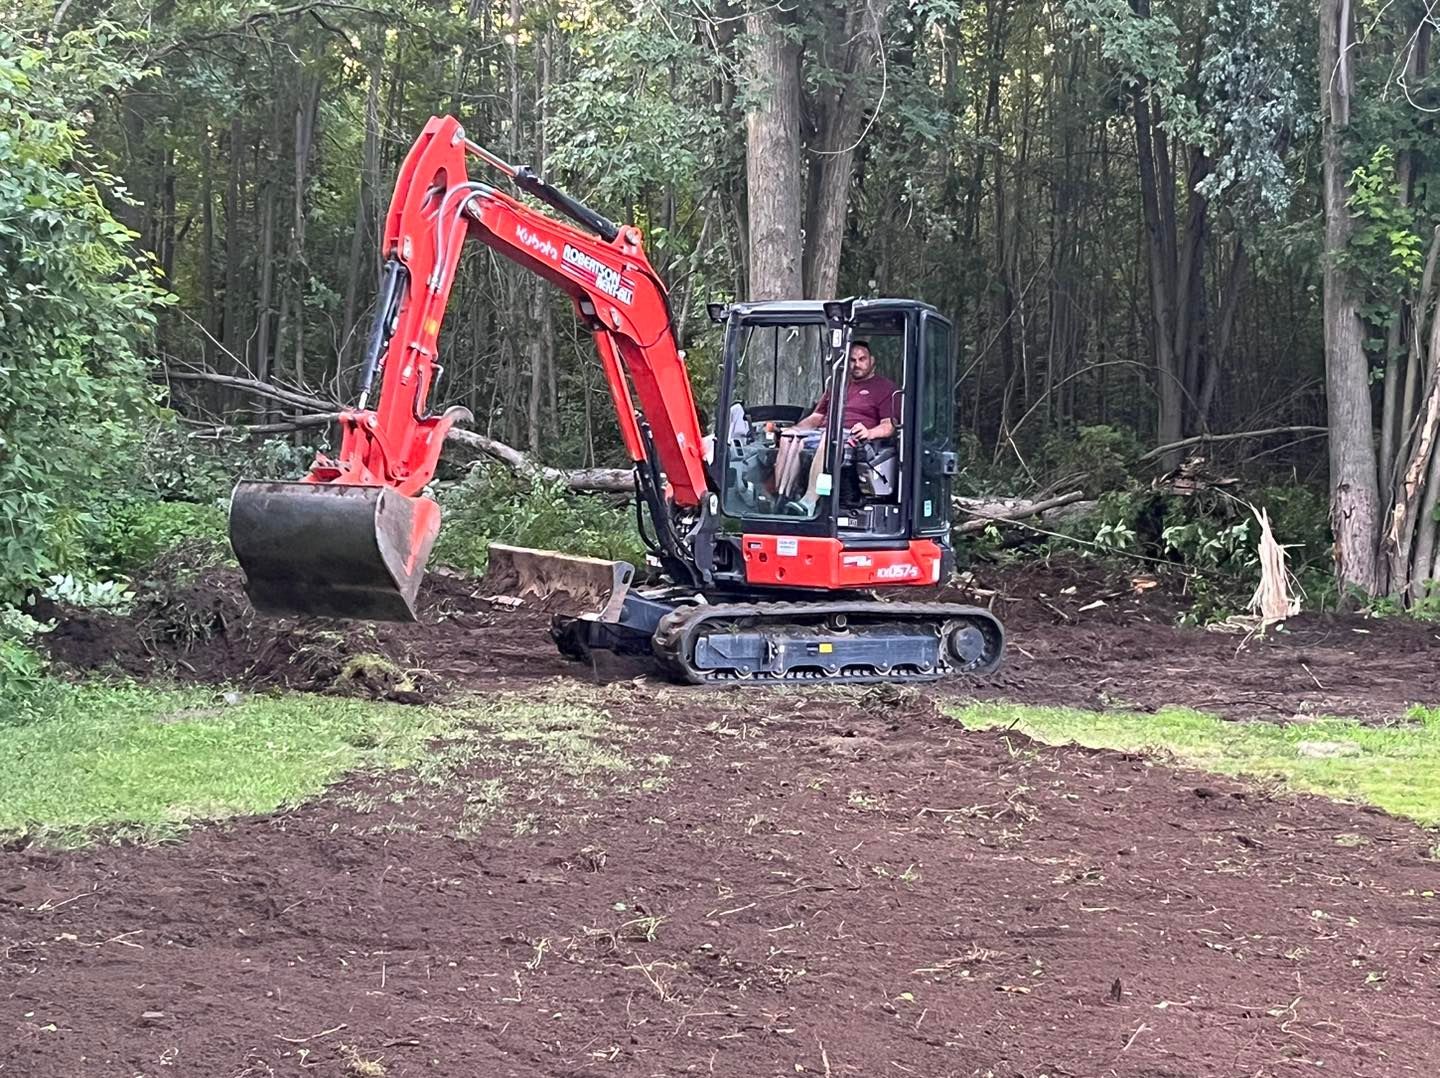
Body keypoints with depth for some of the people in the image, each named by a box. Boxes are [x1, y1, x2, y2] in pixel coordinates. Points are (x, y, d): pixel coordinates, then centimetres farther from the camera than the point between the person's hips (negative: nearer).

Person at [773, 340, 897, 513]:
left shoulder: (884, 387, 13)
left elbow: (890, 426, 0)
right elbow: (817, 417, 31)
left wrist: (869, 433, -22)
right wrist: (795, 428, 10)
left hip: (854, 436, -6)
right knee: (789, 437, -23)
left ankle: (809, 503, -51)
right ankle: (780, 498, -34)